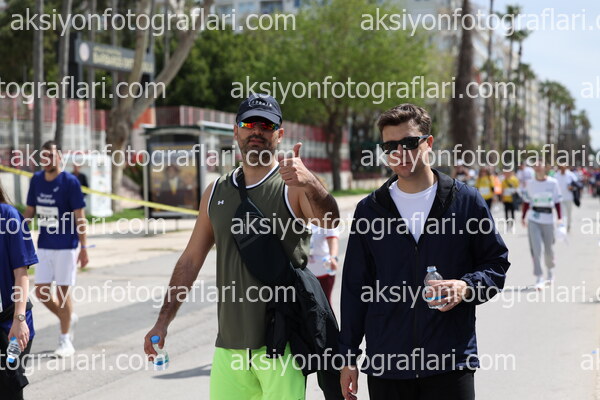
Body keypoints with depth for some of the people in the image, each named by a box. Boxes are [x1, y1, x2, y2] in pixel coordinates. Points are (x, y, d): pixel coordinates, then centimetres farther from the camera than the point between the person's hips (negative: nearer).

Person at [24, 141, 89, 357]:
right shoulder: (36, 180, 5)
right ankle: (69, 318, 32)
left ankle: (65, 340, 12)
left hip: (66, 246, -5)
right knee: (41, 292, 5)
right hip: (44, 246, 5)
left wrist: (83, 248, -12)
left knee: (63, 291, 0)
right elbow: (29, 211, 13)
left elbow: (79, 217, -10)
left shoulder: (70, 181, -10)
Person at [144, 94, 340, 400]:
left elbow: (329, 221, -24)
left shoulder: (294, 187, -3)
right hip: (230, 344, 4)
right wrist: (163, 322, 10)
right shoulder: (216, 192, 11)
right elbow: (191, 260, 15)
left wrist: (310, 183, -44)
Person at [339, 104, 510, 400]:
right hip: (385, 365, 2)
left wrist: (467, 287, -13)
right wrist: (348, 358, 8)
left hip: (451, 363, -2)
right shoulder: (370, 209, 8)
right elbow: (354, 287, 11)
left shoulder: (466, 201, 3)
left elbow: (496, 263, 9)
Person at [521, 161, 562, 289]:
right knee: (535, 249, -9)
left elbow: (557, 201, 4)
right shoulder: (530, 183, 3)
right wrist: (523, 216, 6)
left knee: (549, 249, 8)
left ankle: (550, 270, 39)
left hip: (548, 219, 0)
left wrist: (560, 218, -1)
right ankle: (539, 279, -6)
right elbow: (527, 201, 10)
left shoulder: (553, 182, 0)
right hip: (533, 219, 0)